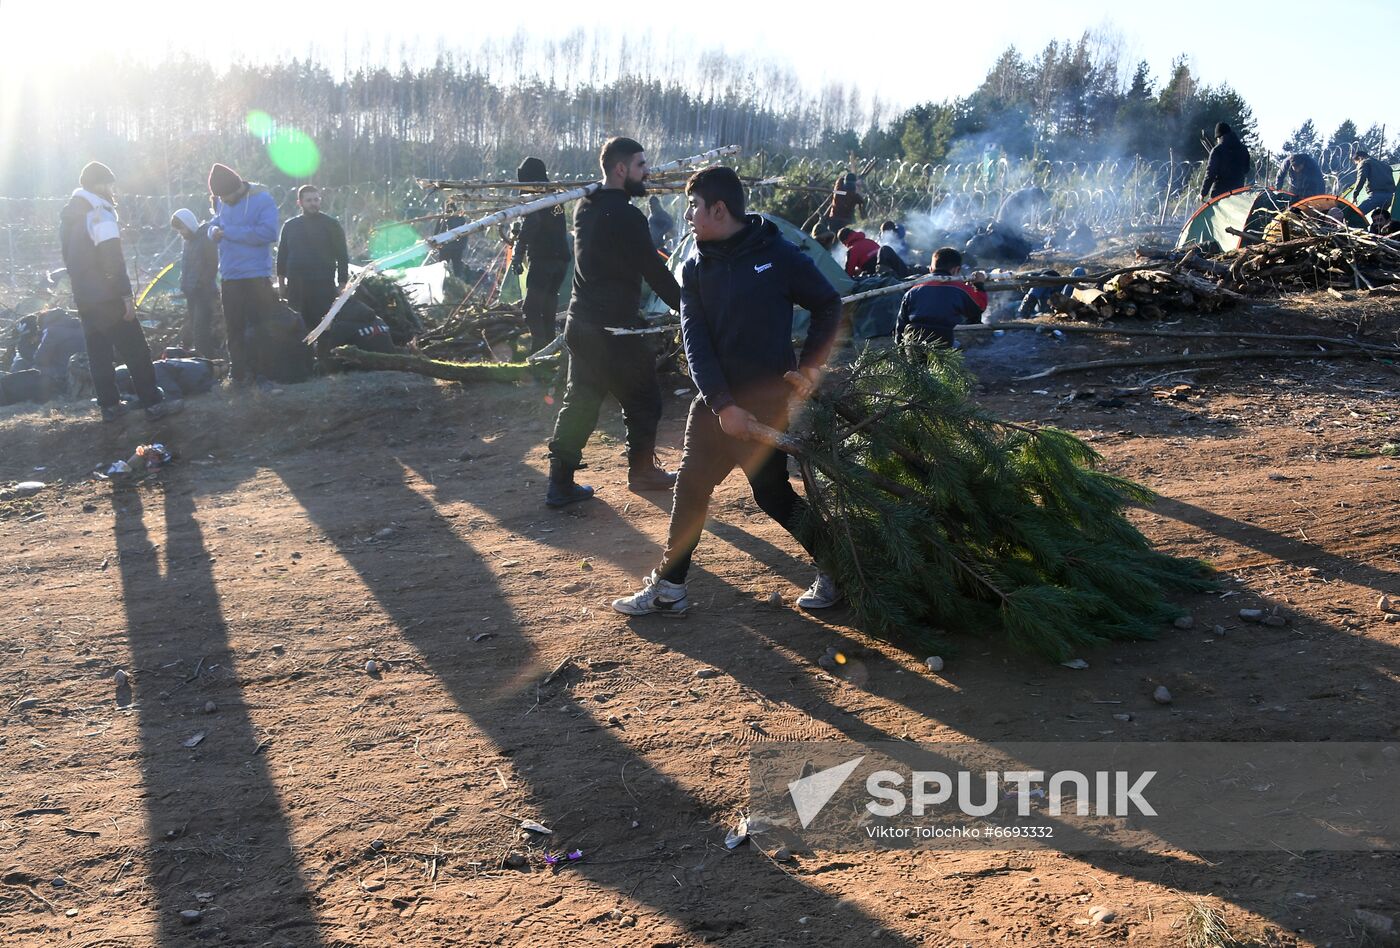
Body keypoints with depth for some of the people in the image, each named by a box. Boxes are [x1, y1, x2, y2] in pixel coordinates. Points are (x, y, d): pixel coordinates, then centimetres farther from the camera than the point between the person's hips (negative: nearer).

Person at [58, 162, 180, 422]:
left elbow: (71, 257, 19)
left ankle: (109, 405, 14)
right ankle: (153, 404, -5)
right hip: (106, 297, -9)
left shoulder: (69, 215, 14)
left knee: (99, 353, 11)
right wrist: (126, 294, -17)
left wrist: (82, 286, 21)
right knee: (136, 351, -5)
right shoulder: (100, 214, -14)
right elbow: (113, 261, -20)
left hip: (84, 297, 9)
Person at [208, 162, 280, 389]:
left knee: (262, 327, -3)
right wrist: (214, 230, -5)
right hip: (230, 276, 6)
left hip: (256, 275, -6)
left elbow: (268, 232, -21)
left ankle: (264, 372, 4)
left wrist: (228, 232, -19)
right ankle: (239, 372, 19)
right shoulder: (222, 202, 9)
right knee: (234, 328, 10)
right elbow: (214, 223, 21)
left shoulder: (262, 199, -11)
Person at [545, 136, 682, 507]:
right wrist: (684, 306, -4)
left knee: (580, 400, 11)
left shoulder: (585, 208, 10)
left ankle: (560, 482, 9)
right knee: (643, 398, 10)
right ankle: (641, 470, 23)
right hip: (615, 327, -8)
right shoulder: (625, 215, -17)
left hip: (581, 322, 8)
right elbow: (654, 270, -14)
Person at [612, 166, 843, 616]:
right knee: (690, 487, 7)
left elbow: (828, 305, 3)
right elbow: (695, 340, -6)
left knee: (773, 494, 0)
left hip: (765, 399, -5)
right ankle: (669, 586, 19)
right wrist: (722, 404, -16)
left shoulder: (778, 255, -7)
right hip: (714, 400, 5)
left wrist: (810, 364, -5)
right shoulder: (694, 269, 4)